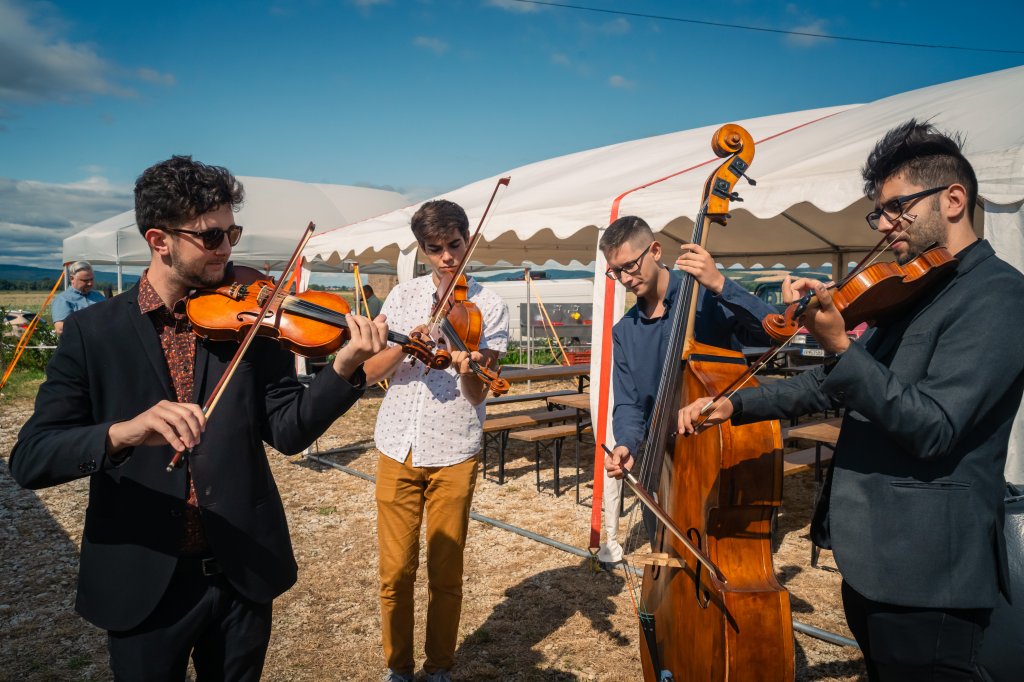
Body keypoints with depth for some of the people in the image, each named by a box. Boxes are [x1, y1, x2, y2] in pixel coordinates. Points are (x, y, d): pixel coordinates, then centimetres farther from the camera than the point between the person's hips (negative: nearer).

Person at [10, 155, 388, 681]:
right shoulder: (92, 332, -6)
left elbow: (288, 430, -9)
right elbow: (28, 460, -12)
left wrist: (345, 368, -26)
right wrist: (122, 432, -32)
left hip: (242, 573, 2)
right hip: (140, 582, -1)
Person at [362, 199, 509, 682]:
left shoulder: (490, 308, -2)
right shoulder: (403, 297, 5)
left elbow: (476, 395, -7)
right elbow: (368, 372, -1)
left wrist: (466, 368, -29)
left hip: (454, 456, -1)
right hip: (398, 449, 2)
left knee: (445, 575, 9)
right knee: (396, 572, 8)